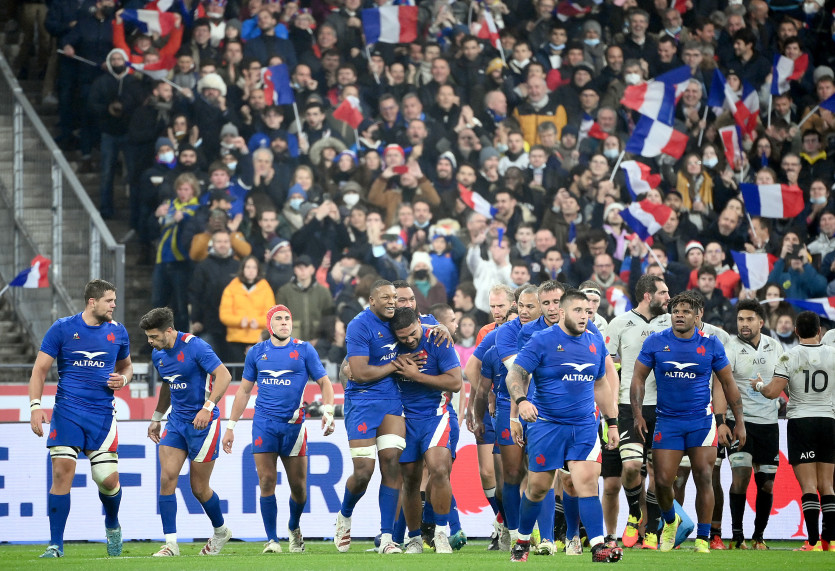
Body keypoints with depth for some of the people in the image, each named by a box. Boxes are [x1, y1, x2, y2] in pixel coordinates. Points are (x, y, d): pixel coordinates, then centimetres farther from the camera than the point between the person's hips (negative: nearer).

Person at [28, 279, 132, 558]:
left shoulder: (117, 332, 8)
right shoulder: (63, 328, -1)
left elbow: (126, 366, 24)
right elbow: (40, 369, 1)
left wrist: (123, 379, 0)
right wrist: (35, 405, -10)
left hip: (102, 414, 2)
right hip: (67, 412, -2)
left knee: (108, 480, -3)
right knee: (62, 472, -13)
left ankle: (112, 525, 30)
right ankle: (56, 544, -6)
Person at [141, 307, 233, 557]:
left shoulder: (195, 346, -17)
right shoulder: (158, 355, 7)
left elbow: (224, 375, -19)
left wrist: (208, 407, -28)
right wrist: (156, 418, 23)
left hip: (203, 422, -7)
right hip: (176, 421, 7)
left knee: (199, 488, 0)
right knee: (167, 478, -9)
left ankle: (221, 531, 27)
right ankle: (171, 543, -7)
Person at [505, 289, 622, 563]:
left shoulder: (595, 343, 11)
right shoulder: (542, 341, -6)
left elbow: (600, 385, 21)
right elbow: (515, 375, -10)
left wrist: (612, 422, 20)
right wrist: (521, 401, -28)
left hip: (584, 426, 3)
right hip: (547, 425, -3)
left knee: (587, 481, -11)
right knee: (538, 487, 4)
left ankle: (598, 546, -16)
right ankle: (522, 541, 24)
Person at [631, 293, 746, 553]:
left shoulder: (710, 344, -1)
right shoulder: (655, 342, -1)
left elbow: (728, 384, 7)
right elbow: (638, 378, 5)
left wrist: (739, 422, 5)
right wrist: (638, 414, -7)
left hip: (701, 421, 0)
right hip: (667, 421, 0)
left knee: (704, 478, -8)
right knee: (662, 480, -4)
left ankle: (703, 539, -1)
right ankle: (670, 521, 27)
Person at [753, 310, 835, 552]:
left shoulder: (789, 357, -8)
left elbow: (772, 392, -13)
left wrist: (758, 385, 8)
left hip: (800, 422, -3)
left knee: (808, 485, -5)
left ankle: (813, 542, -12)